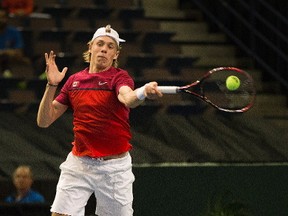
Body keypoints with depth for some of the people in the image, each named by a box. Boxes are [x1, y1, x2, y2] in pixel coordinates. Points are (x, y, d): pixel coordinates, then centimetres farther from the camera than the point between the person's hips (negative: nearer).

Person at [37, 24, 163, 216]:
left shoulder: (120, 77, -5)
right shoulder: (74, 80, 7)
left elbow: (128, 98, -31)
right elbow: (44, 121, 5)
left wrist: (144, 92, -55)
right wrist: (52, 85, -8)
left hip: (114, 166, -3)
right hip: (78, 165, 3)